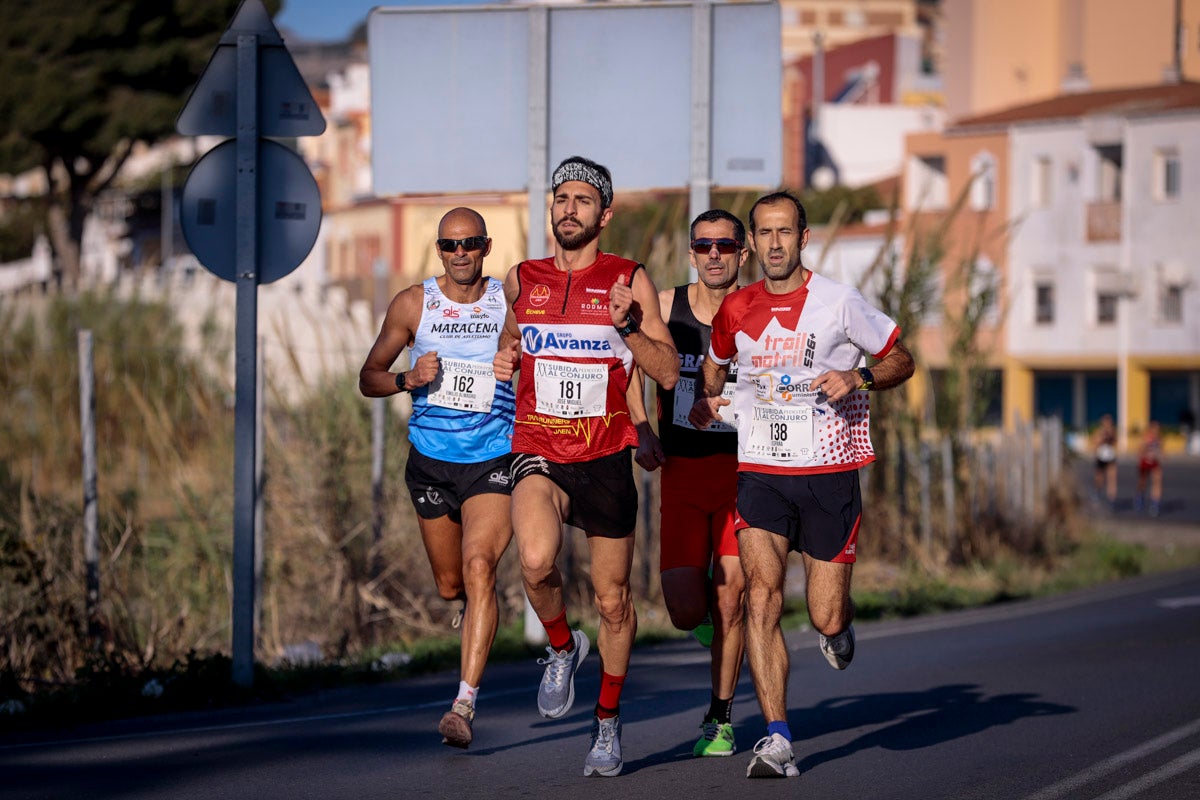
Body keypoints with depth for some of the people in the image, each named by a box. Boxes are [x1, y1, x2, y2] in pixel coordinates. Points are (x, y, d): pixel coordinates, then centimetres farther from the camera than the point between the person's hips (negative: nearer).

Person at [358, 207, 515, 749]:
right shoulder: (413, 305, 0)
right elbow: (369, 378, 6)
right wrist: (410, 379, -14)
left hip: (494, 461, -3)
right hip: (431, 461, 3)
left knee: (478, 567, -22)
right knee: (450, 586, 13)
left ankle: (464, 703, -24)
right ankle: (479, 612, 52)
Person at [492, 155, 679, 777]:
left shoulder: (629, 282, -1)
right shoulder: (522, 280, 6)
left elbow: (668, 373, -4)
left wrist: (628, 327, -20)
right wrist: (504, 359, 3)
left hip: (606, 459, 0)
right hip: (538, 452, 0)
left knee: (613, 602, 9)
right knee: (536, 561, -29)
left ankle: (608, 719, 31)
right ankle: (561, 646, 3)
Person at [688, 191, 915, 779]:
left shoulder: (838, 302, -5)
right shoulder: (735, 310, 5)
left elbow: (901, 360, 5)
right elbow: (713, 365, 25)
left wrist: (858, 378, -15)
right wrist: (704, 402, 4)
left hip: (829, 476, -2)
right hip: (760, 475, 2)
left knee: (826, 619, -1)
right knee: (761, 596, -18)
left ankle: (838, 627, 39)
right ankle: (777, 741, -16)